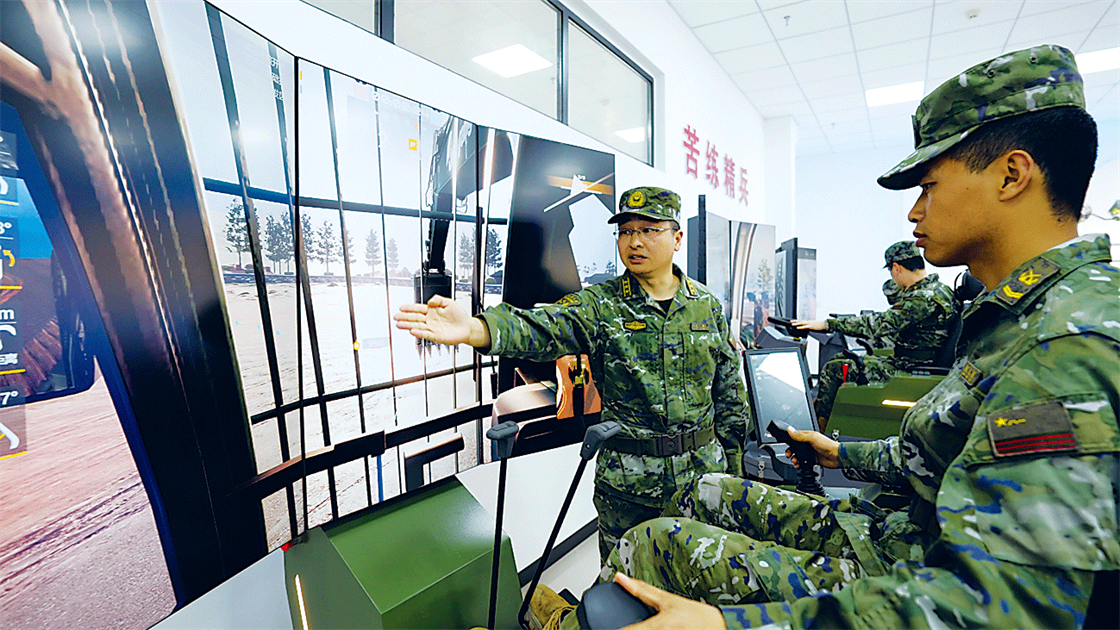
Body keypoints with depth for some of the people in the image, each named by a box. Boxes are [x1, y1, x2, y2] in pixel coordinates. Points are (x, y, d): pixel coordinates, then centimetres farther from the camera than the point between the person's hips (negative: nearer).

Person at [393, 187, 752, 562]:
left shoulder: (707, 306, 1)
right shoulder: (601, 305, -9)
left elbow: (729, 394, 7)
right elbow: (544, 328, -29)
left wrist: (732, 470, 9)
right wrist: (474, 329, -47)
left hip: (704, 473, 3)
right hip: (627, 480, -2)